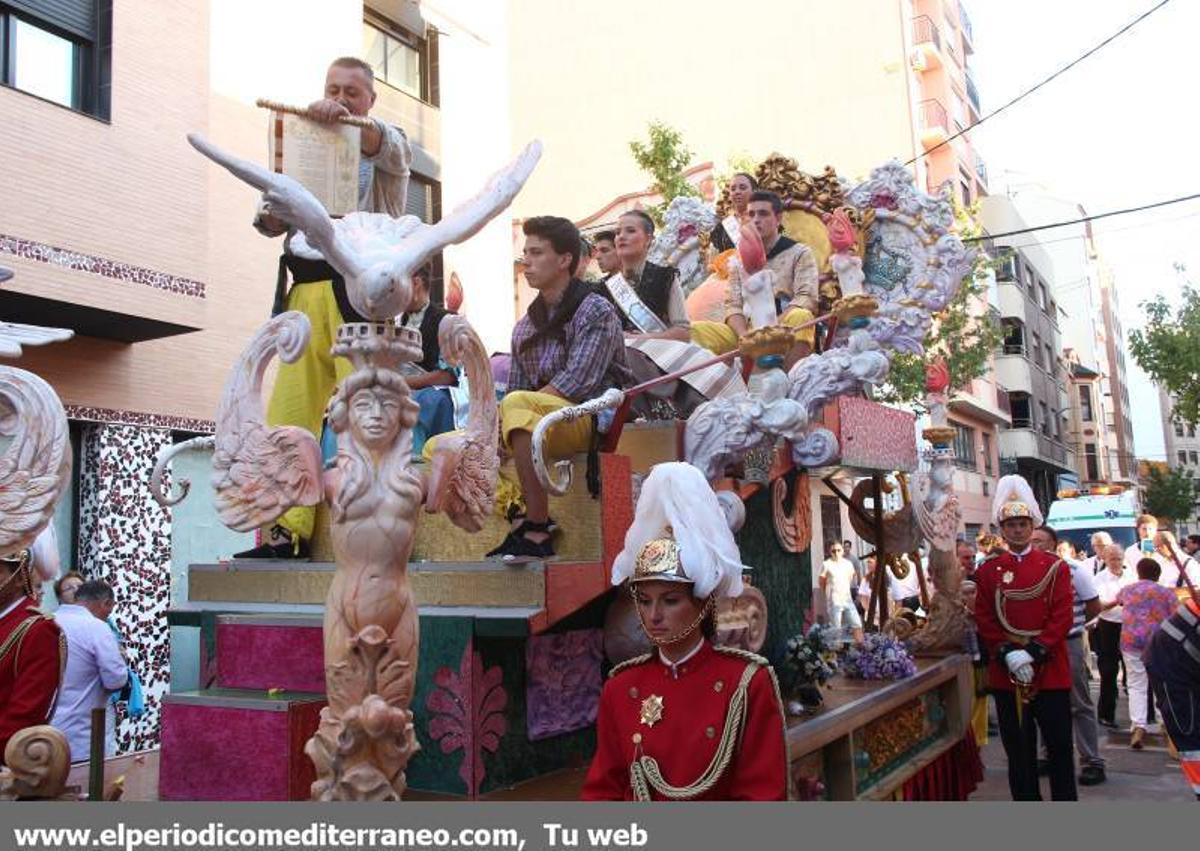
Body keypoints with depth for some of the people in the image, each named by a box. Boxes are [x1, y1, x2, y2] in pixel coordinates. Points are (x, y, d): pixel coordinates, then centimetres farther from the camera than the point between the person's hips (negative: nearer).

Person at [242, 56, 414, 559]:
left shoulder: (390, 145, 16)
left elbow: (389, 148, -11)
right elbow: (269, 217, 21)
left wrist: (347, 120, -32)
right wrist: (271, 217, -4)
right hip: (305, 288, 5)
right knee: (289, 411, -3)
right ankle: (290, 530, 0)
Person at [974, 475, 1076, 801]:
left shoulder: (1056, 567, 1)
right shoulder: (987, 571, 5)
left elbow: (1062, 618, -6)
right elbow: (984, 621, 0)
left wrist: (1032, 653, -16)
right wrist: (1008, 655, -13)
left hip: (1050, 670, -1)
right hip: (1005, 673, 1)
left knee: (1060, 745, 7)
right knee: (1018, 750, 9)